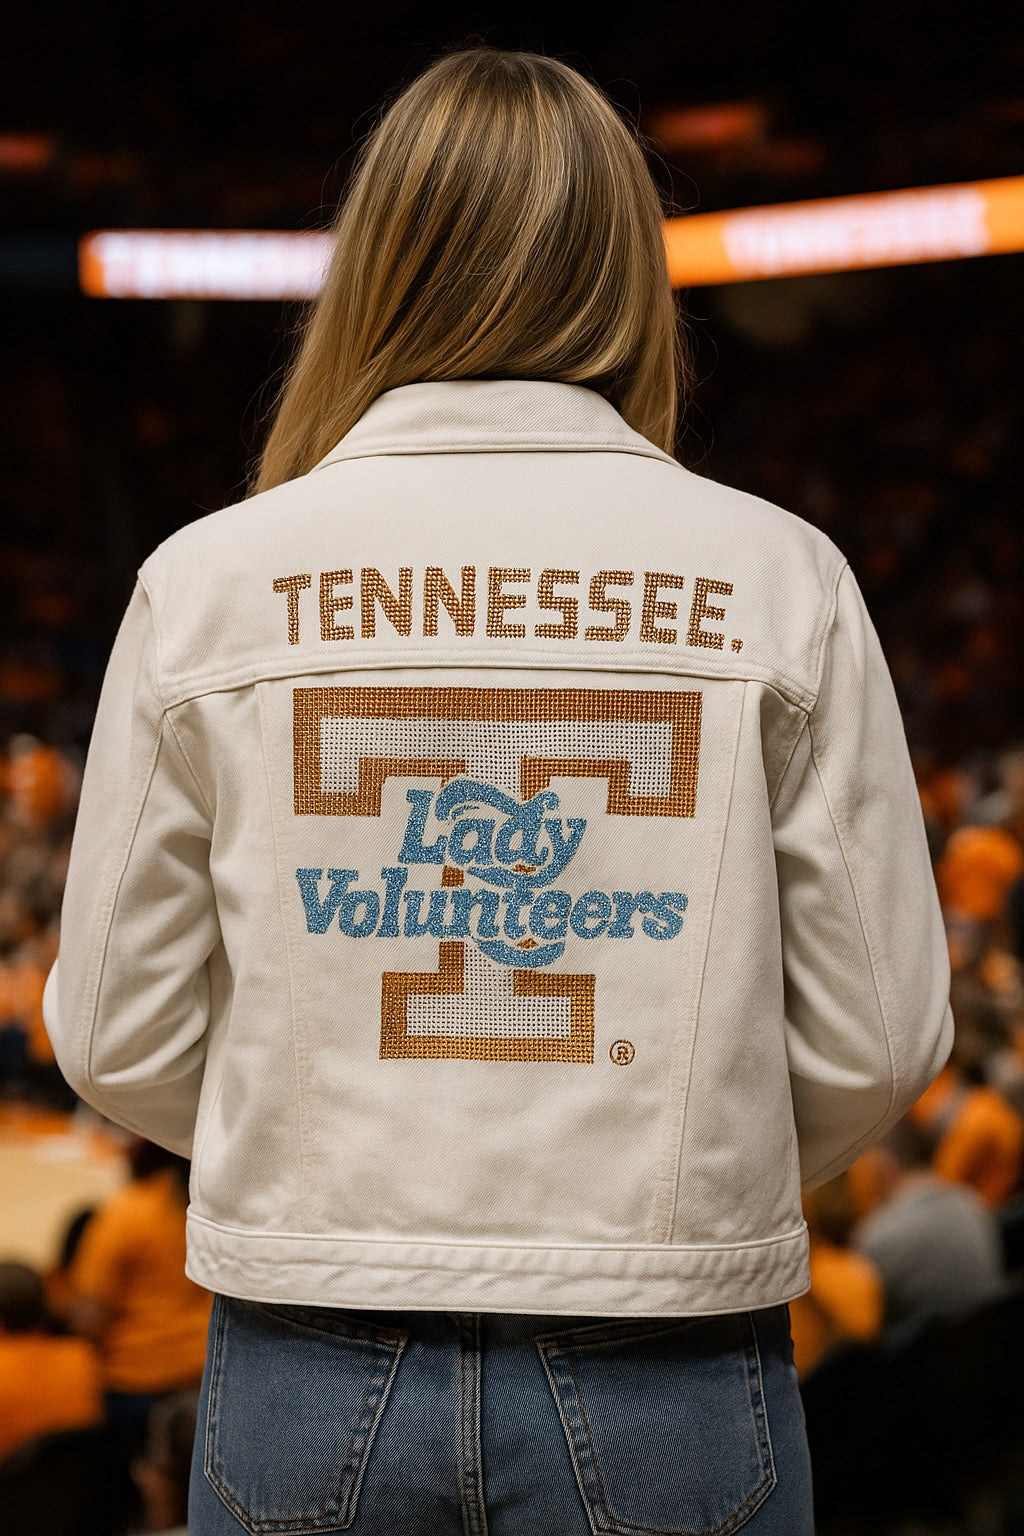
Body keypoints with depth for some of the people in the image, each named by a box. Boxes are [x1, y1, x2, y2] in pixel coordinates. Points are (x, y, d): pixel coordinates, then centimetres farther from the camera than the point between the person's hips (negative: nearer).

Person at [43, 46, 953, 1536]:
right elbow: (877, 1037, -3)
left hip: (309, 1372, 1)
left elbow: (118, 1037, 1)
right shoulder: (779, 577, -5)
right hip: (672, 1379, 0)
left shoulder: (209, 576, -4)